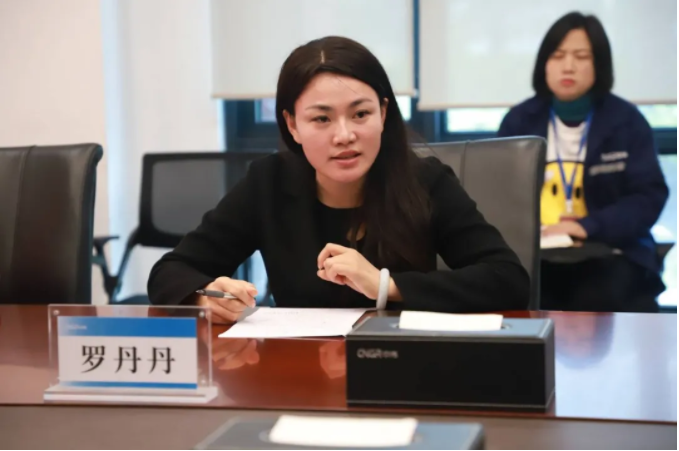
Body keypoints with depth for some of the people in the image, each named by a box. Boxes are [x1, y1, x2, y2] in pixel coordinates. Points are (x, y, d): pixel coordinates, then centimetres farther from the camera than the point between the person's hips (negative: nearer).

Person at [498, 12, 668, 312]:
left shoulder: (627, 121, 6)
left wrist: (588, 227, -20)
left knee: (596, 299, -33)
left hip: (608, 251, -1)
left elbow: (650, 196, -2)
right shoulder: (518, 121, 11)